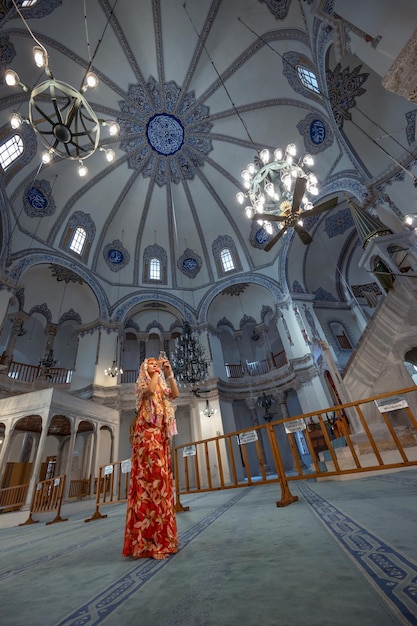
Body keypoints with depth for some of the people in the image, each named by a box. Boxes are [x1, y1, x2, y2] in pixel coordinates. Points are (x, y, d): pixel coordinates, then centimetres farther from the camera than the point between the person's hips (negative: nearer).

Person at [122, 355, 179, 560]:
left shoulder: (162, 387, 21)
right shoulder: (141, 384, 5)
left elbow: (175, 394, 1)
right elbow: (150, 390, -19)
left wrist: (169, 373, -3)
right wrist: (157, 372, -10)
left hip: (161, 435, 6)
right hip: (147, 434, -6)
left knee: (162, 477, 5)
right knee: (152, 475, -14)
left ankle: (161, 538, 12)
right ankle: (148, 540, -10)